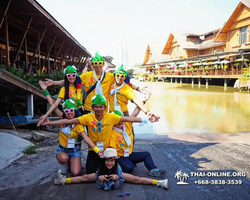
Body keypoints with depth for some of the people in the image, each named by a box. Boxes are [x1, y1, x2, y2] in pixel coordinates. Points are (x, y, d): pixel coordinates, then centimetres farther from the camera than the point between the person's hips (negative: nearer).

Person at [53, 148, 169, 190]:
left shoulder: (117, 168, -40)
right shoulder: (101, 169, -36)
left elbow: (117, 185, -32)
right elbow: (100, 186, -27)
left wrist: (116, 179, -52)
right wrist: (100, 180, -48)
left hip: (117, 175, -1)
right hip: (104, 174, 2)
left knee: (136, 179, -12)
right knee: (85, 178, -3)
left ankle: (159, 183, -5)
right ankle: (64, 180, 11)